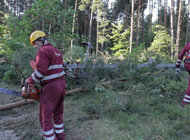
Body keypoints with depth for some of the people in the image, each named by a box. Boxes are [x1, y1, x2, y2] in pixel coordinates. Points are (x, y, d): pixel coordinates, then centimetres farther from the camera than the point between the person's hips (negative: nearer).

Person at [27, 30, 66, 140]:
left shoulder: (43, 50, -12)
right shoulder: (57, 51, 16)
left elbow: (41, 71, -21)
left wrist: (29, 81, -7)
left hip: (51, 88, -9)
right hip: (62, 84, 9)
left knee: (45, 117, 1)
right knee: (58, 113, 23)